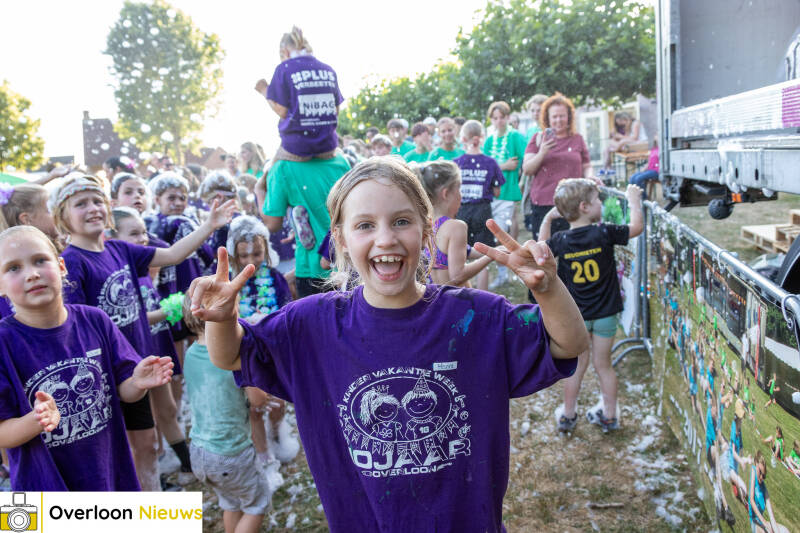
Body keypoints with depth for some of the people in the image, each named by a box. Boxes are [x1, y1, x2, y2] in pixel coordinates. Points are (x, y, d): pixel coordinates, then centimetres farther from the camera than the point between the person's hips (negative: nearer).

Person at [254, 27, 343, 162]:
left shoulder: (284, 68, -5)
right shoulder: (329, 70, 8)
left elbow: (282, 111, -7)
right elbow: (336, 111, 10)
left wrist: (264, 91, 7)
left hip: (297, 146, -3)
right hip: (327, 147, 3)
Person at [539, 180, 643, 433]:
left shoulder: (561, 240, -10)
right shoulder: (604, 233, -16)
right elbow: (637, 227, -3)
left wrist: (548, 218, 18)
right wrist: (634, 201, 11)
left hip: (574, 315, 1)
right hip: (605, 313, -1)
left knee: (577, 364, 14)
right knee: (603, 364, 11)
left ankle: (568, 415, 23)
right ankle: (609, 417, 22)